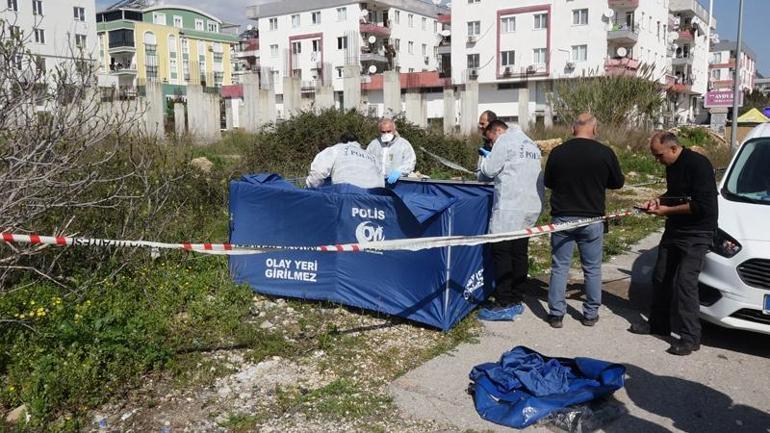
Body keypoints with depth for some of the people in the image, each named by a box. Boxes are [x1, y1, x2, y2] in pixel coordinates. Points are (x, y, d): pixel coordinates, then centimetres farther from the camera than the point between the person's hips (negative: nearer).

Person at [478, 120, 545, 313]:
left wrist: (487, 158, 14)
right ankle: (517, 299, 16)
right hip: (532, 206, 9)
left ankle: (504, 303, -6)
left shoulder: (504, 141, -5)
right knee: (520, 253, 11)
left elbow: (489, 170, -6)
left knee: (501, 252, -5)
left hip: (509, 208, -8)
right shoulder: (531, 144, 21)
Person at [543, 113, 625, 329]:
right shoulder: (605, 153, -8)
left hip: (562, 218, 0)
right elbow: (618, 182, 5)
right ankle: (591, 314, 21)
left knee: (559, 267, 8)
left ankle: (556, 313, 11)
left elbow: (548, 182, 7)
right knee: (592, 269, 13)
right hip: (592, 219, 0)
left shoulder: (557, 152, -6)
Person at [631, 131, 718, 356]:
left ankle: (690, 337, -3)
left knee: (685, 282, -12)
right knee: (660, 278, 13)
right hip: (674, 230, 9)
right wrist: (659, 200, 5)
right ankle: (658, 324, 28)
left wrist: (667, 210, -18)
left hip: (697, 233, -9)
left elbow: (702, 205, -24)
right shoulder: (672, 166, 9)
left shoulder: (698, 164, -19)